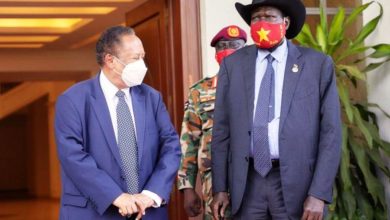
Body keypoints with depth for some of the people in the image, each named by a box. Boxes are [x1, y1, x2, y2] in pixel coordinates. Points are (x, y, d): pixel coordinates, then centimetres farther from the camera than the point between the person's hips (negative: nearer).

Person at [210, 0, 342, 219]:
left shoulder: (318, 64, -1)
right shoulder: (232, 64, 6)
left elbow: (330, 132, -4)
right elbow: (222, 129, 7)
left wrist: (319, 193, -11)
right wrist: (220, 187, 3)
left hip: (297, 184, -2)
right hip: (247, 183, 2)